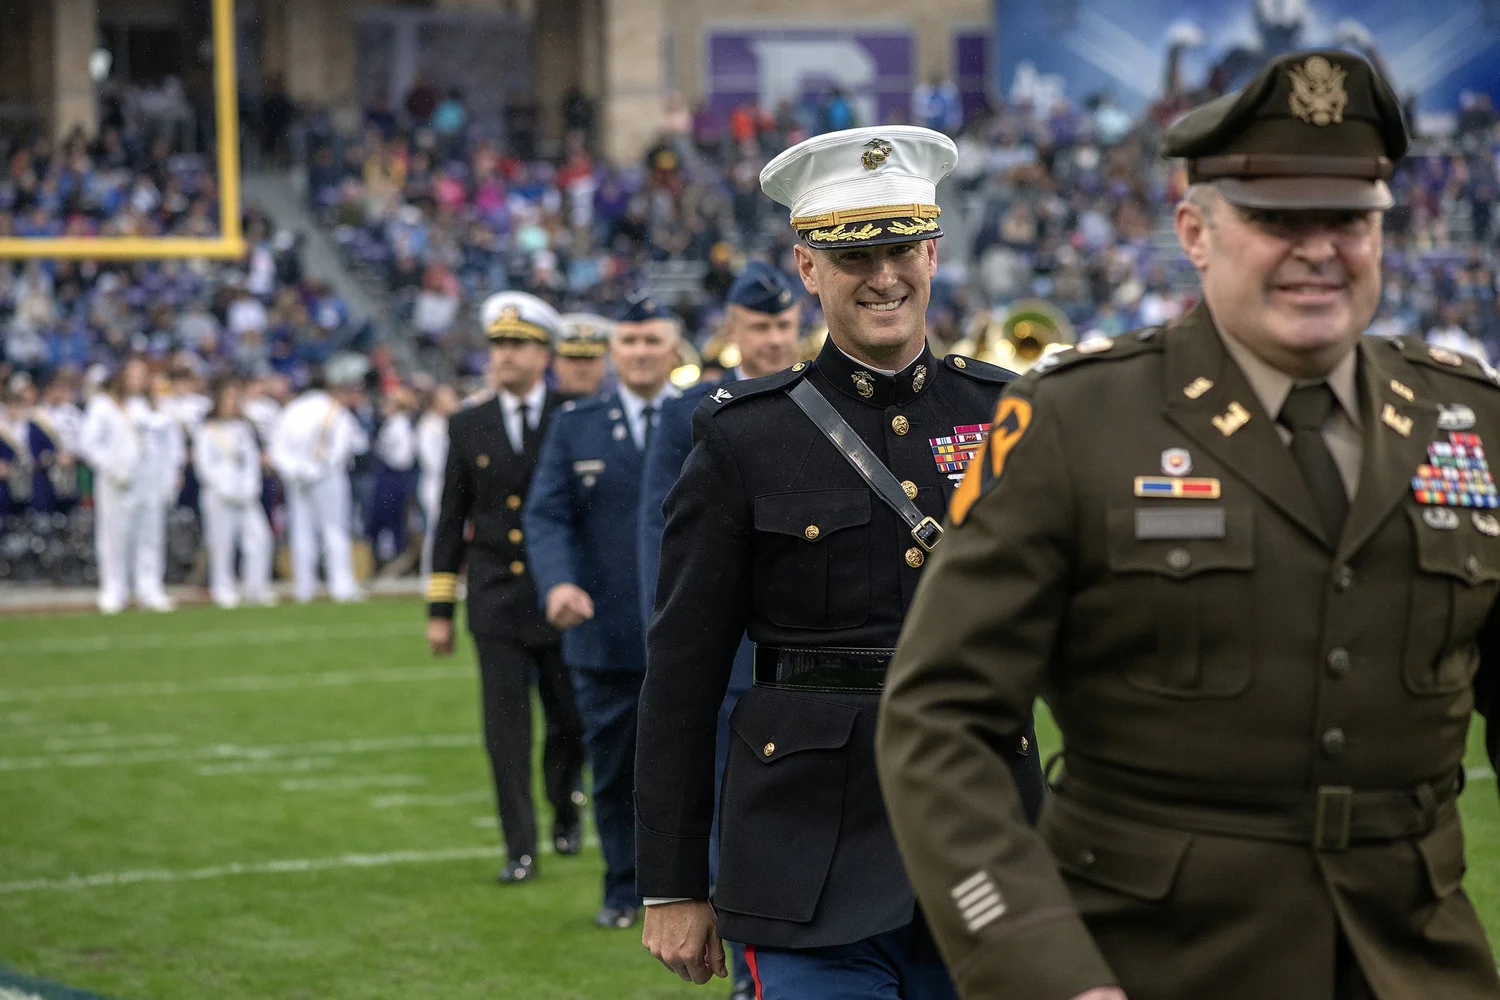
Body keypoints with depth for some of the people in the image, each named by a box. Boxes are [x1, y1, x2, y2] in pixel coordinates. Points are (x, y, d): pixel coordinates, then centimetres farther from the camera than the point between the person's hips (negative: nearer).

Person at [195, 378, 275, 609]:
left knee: (259, 536, -7)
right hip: (219, 496, -4)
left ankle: (256, 588, -2)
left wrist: (249, 489, 1)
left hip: (246, 495, 4)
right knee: (222, 544, -6)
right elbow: (205, 464, -4)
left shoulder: (243, 427, 15)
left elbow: (252, 459, 14)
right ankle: (223, 591, 1)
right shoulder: (207, 430, 0)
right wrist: (227, 490, -10)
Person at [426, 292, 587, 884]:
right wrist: (439, 608, 4)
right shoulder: (468, 427, 7)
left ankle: (564, 808, 35)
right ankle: (521, 850, 1)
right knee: (506, 729, -4)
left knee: (570, 722, 6)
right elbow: (451, 521, 8)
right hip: (496, 604, 1)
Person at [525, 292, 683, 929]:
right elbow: (546, 515, -1)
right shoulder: (575, 426, 7)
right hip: (607, 632, 1)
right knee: (615, 769, 8)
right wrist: (558, 582, -20)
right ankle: (624, 891, 19)